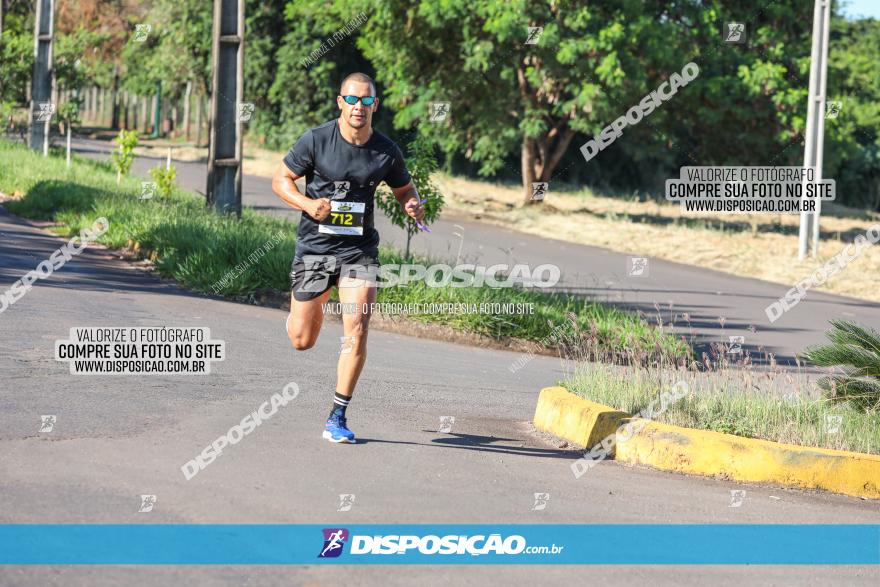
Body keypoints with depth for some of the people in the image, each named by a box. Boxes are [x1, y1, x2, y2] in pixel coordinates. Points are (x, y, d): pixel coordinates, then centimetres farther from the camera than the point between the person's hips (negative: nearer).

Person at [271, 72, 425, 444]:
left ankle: (337, 419, -2)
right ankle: (313, 305, 43)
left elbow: (404, 189, 15)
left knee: (356, 334, -13)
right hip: (314, 246, -1)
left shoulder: (387, 152, -2)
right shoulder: (316, 141, -9)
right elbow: (280, 180, 0)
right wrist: (307, 204, -18)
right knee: (302, 340, 5)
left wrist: (413, 207, -9)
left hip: (359, 250, 1)